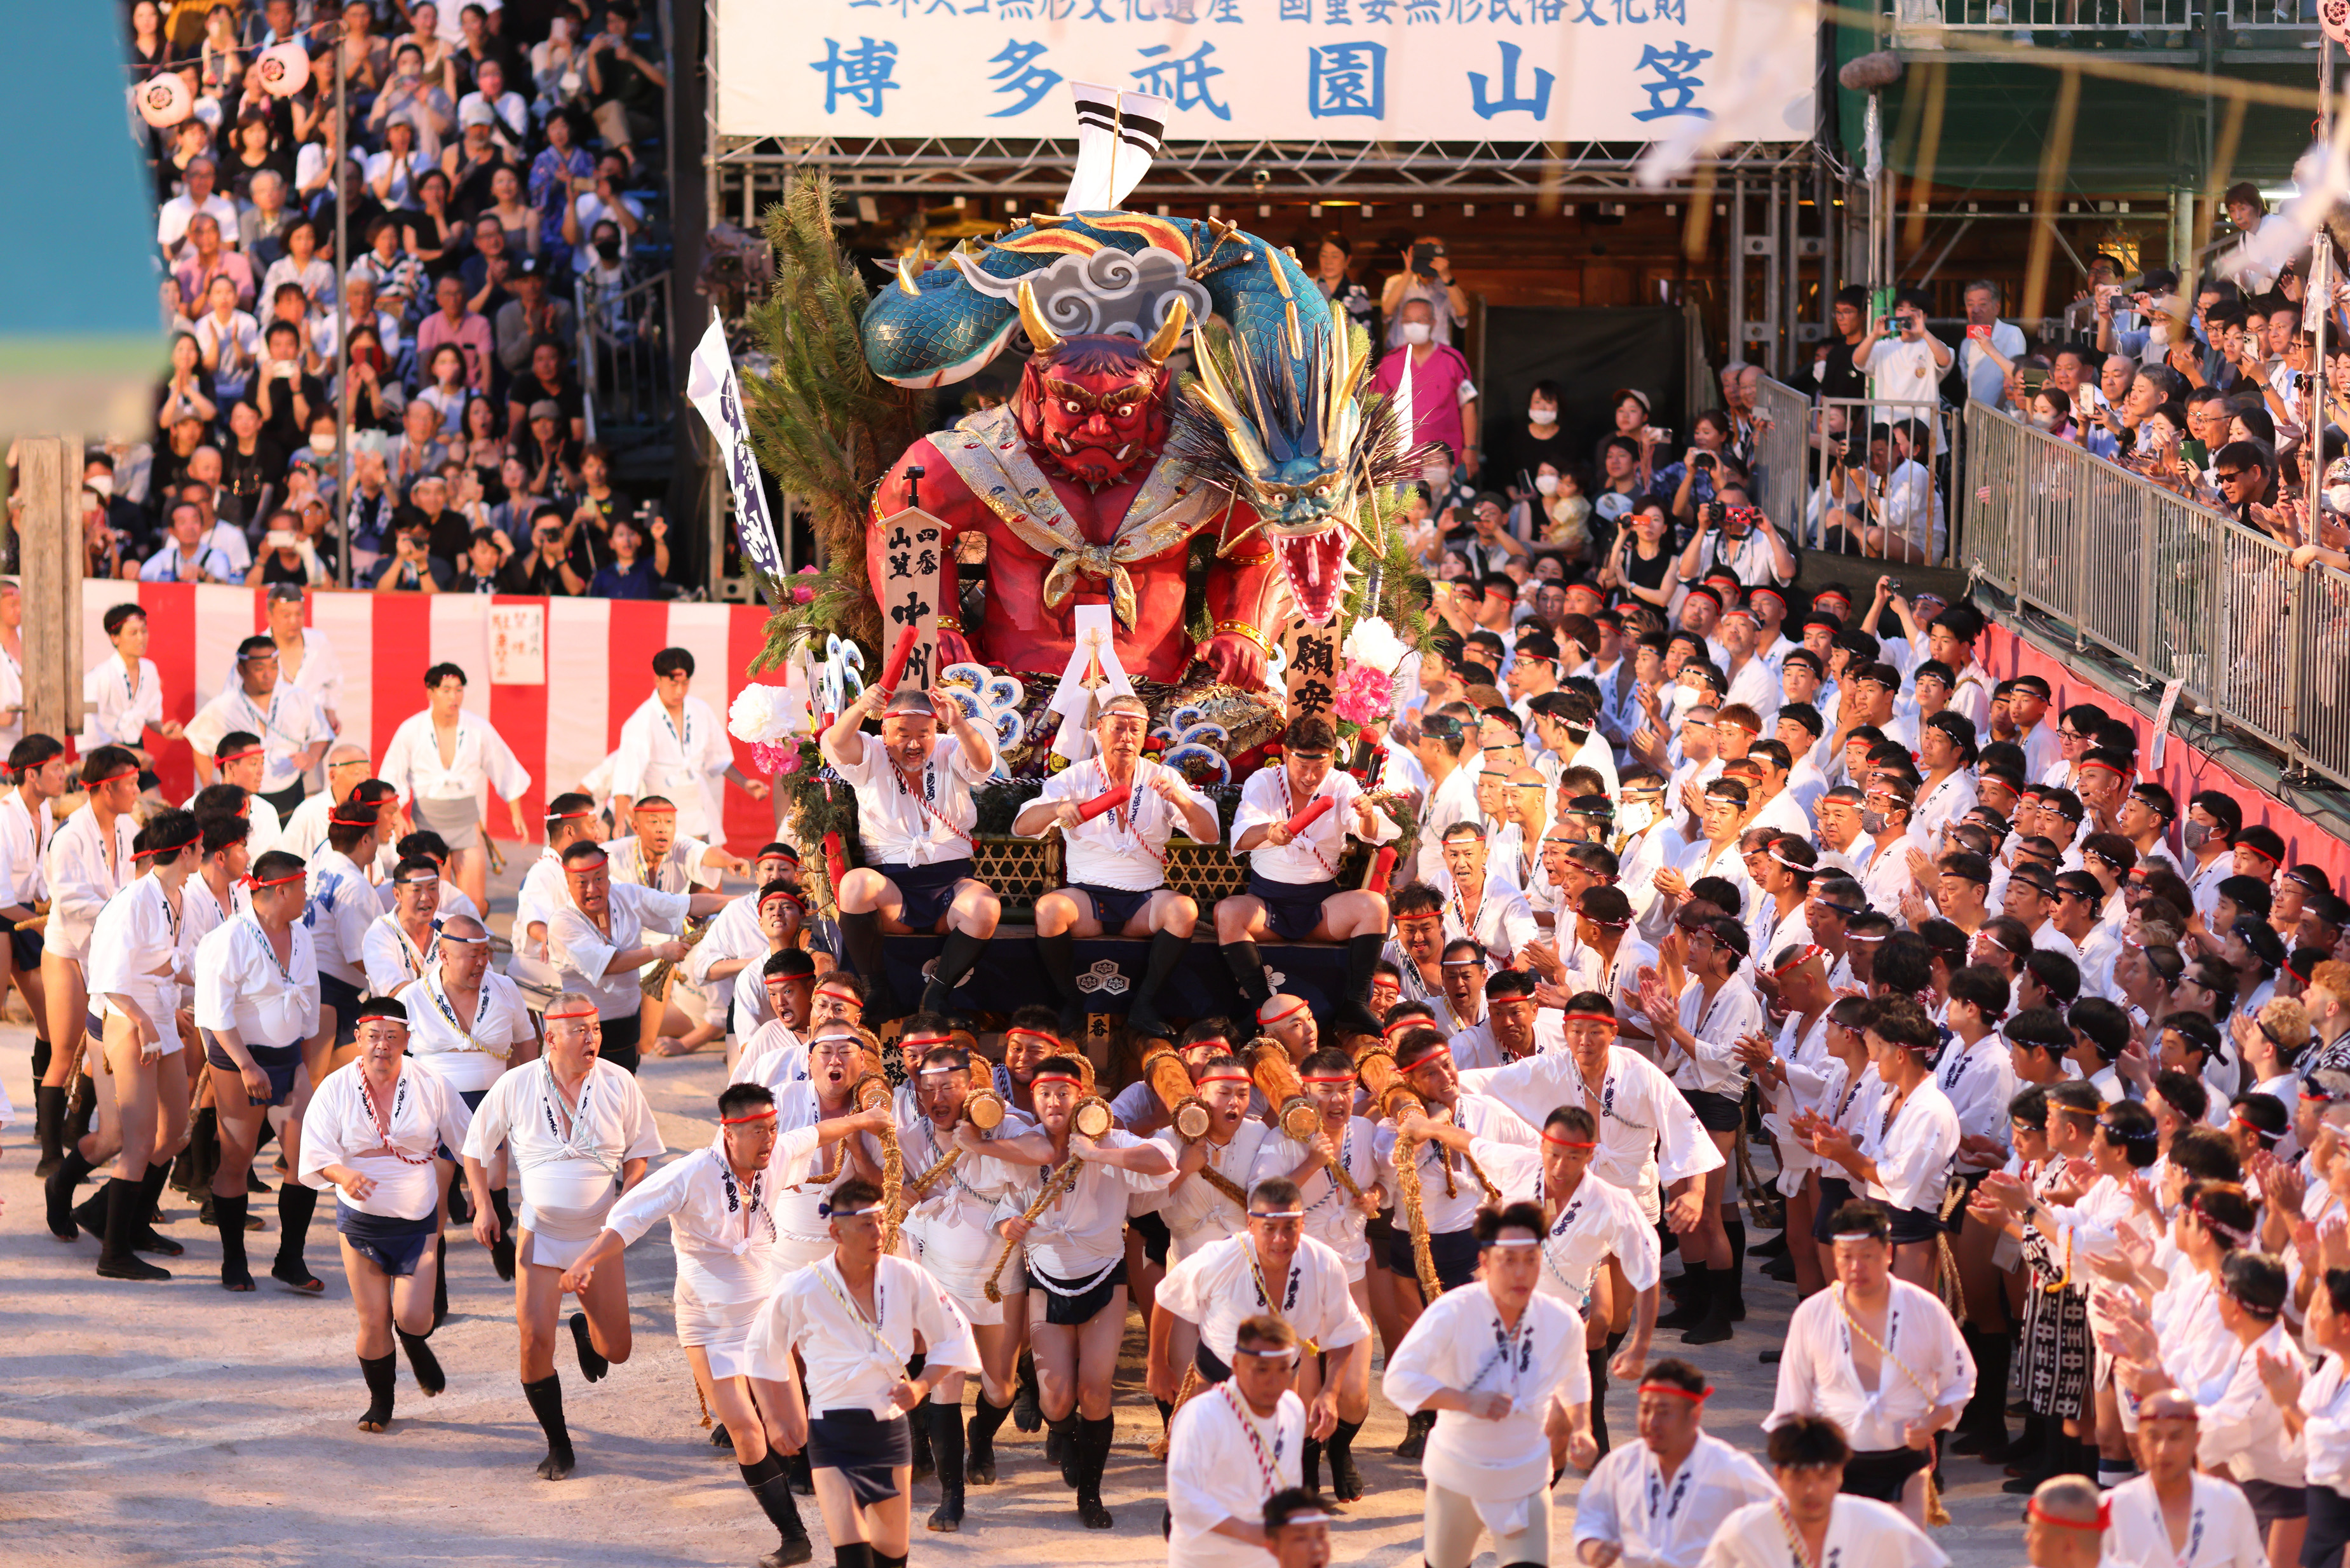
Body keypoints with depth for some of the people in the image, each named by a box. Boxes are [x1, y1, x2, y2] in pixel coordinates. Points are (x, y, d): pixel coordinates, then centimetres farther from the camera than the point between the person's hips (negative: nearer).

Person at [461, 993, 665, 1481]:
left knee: (616, 1350, 5)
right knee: (535, 1342, -12)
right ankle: (558, 1447, 6)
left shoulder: (619, 1085, -5)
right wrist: (483, 1206, -4)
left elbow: (639, 1155, 5)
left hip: (600, 1237, 1)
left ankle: (586, 1330, 44)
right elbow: (476, 1148, 6)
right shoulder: (514, 1088, -7)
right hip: (540, 1234, -1)